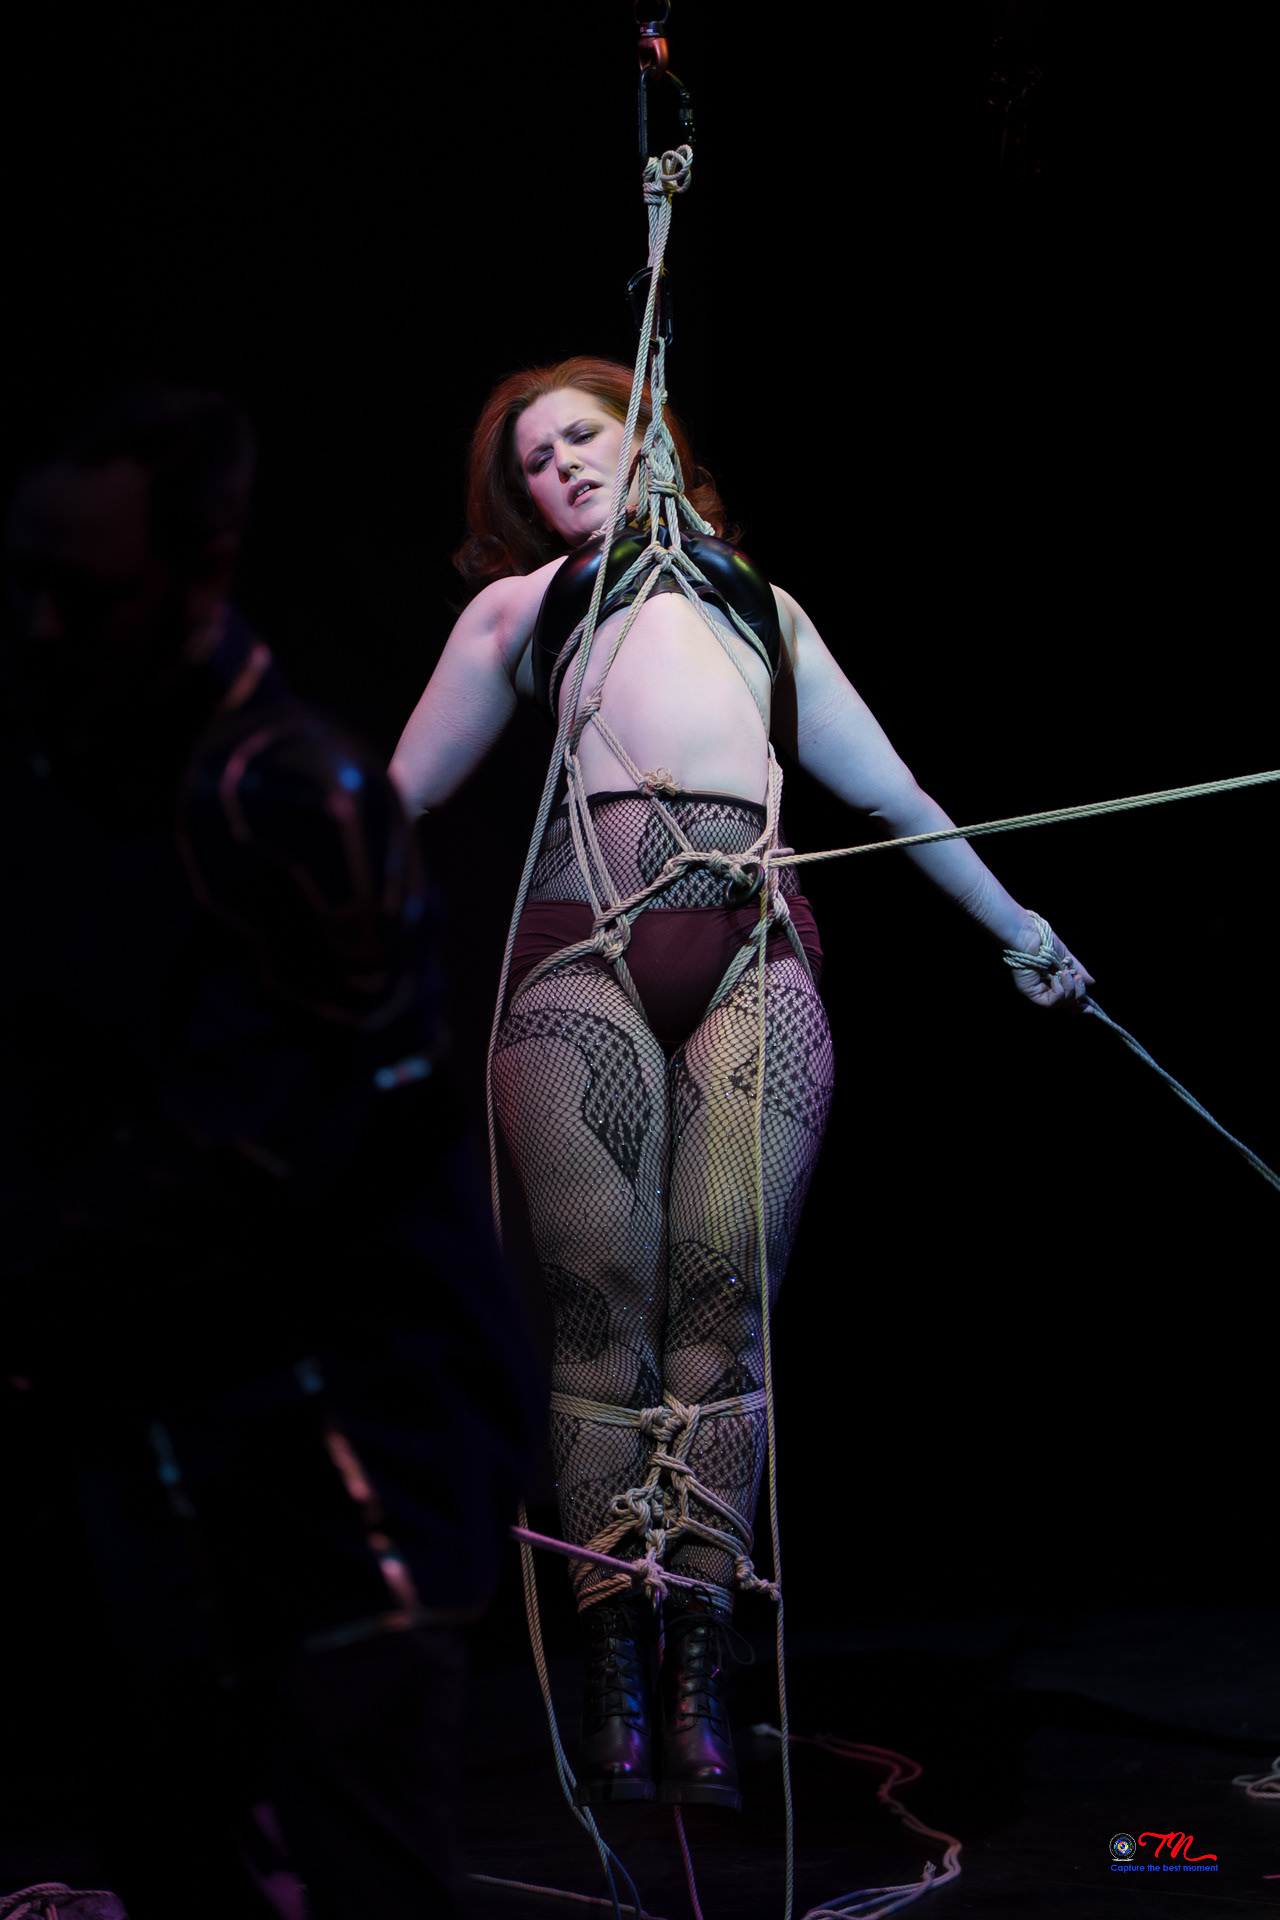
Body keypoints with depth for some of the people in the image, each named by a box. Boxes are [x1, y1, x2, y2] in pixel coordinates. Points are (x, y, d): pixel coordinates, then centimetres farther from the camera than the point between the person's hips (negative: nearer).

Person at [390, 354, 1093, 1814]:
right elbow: (396, 797, 25)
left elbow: (892, 793, 34)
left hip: (756, 953, 1)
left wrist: (1012, 924, 37)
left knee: (723, 1314, -8)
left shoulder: (762, 608, 29)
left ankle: (696, 1677, -6)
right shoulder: (518, 604, 25)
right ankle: (614, 1682, -5)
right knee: (603, 1312, -8)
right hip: (583, 941, -1)